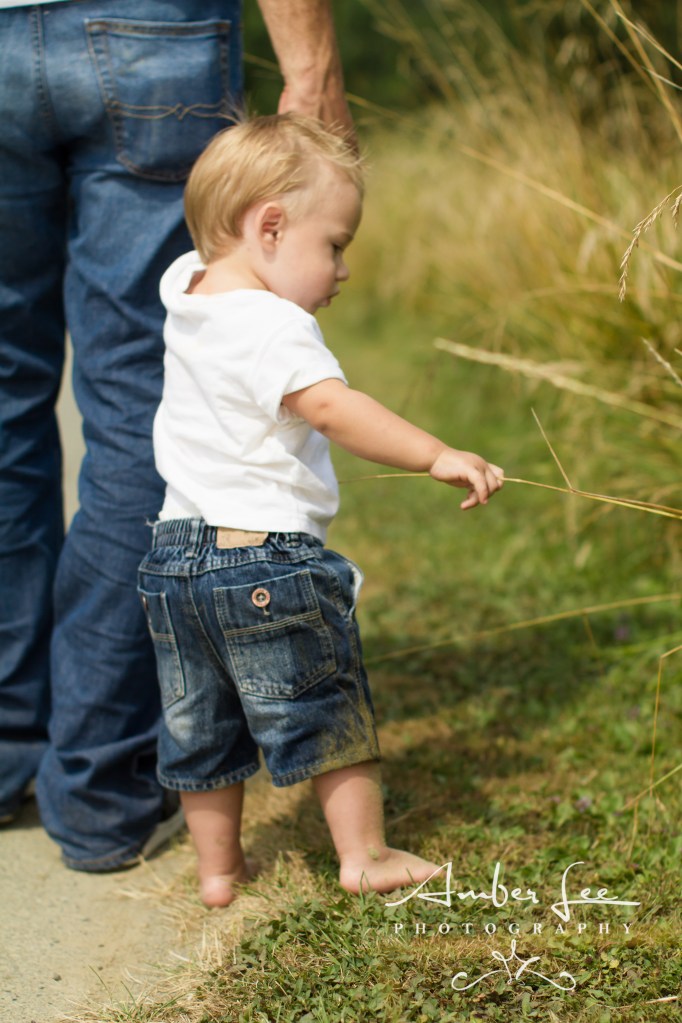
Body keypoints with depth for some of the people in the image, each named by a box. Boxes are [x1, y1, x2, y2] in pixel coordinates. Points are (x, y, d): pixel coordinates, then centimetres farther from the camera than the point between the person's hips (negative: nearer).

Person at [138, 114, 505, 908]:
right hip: (268, 558, -8)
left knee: (199, 726, 18)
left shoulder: (186, 289, 5)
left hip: (177, 554, 8)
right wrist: (437, 456, -37)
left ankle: (217, 865, 29)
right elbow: (331, 406, -35)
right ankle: (364, 856, 19)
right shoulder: (272, 326, -21)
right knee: (330, 714, 9)